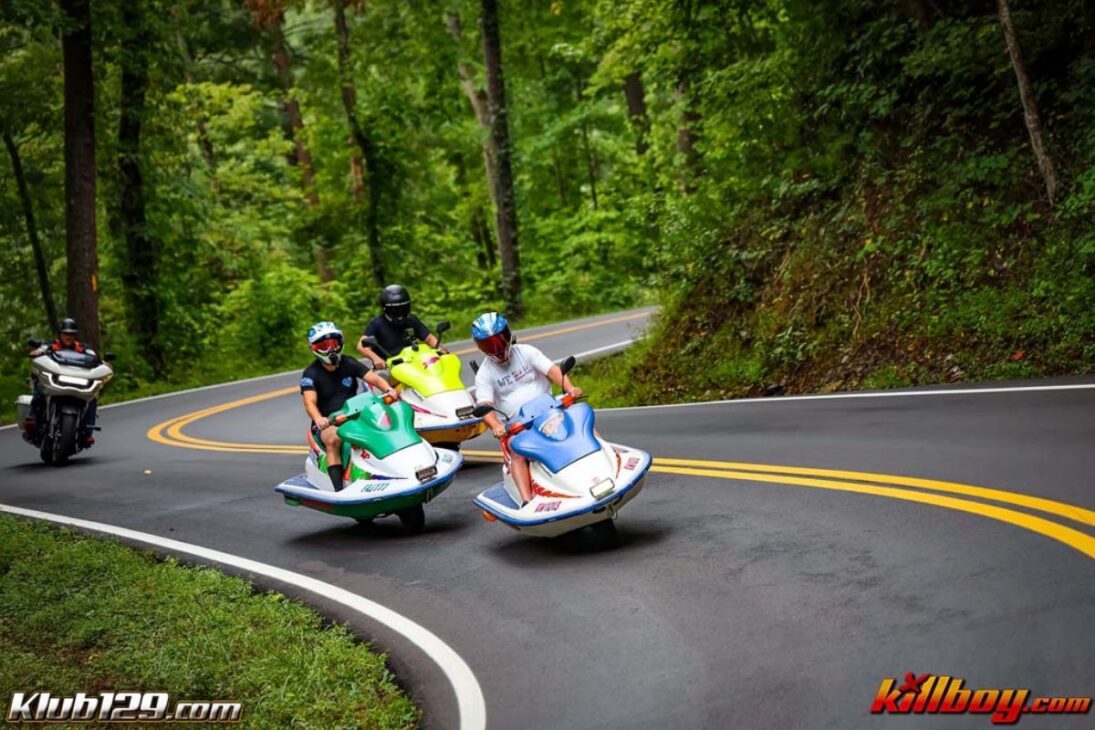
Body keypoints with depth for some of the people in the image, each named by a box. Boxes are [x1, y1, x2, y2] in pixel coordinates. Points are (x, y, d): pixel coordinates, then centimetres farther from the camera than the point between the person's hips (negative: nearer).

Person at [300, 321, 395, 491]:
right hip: (327, 422, -4)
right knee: (333, 439, -37)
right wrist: (318, 419, -42)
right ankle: (339, 489, -42)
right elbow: (309, 402, -19)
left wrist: (388, 389, -27)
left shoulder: (349, 364, 8)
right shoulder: (310, 374, -4)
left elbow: (374, 378, -3)